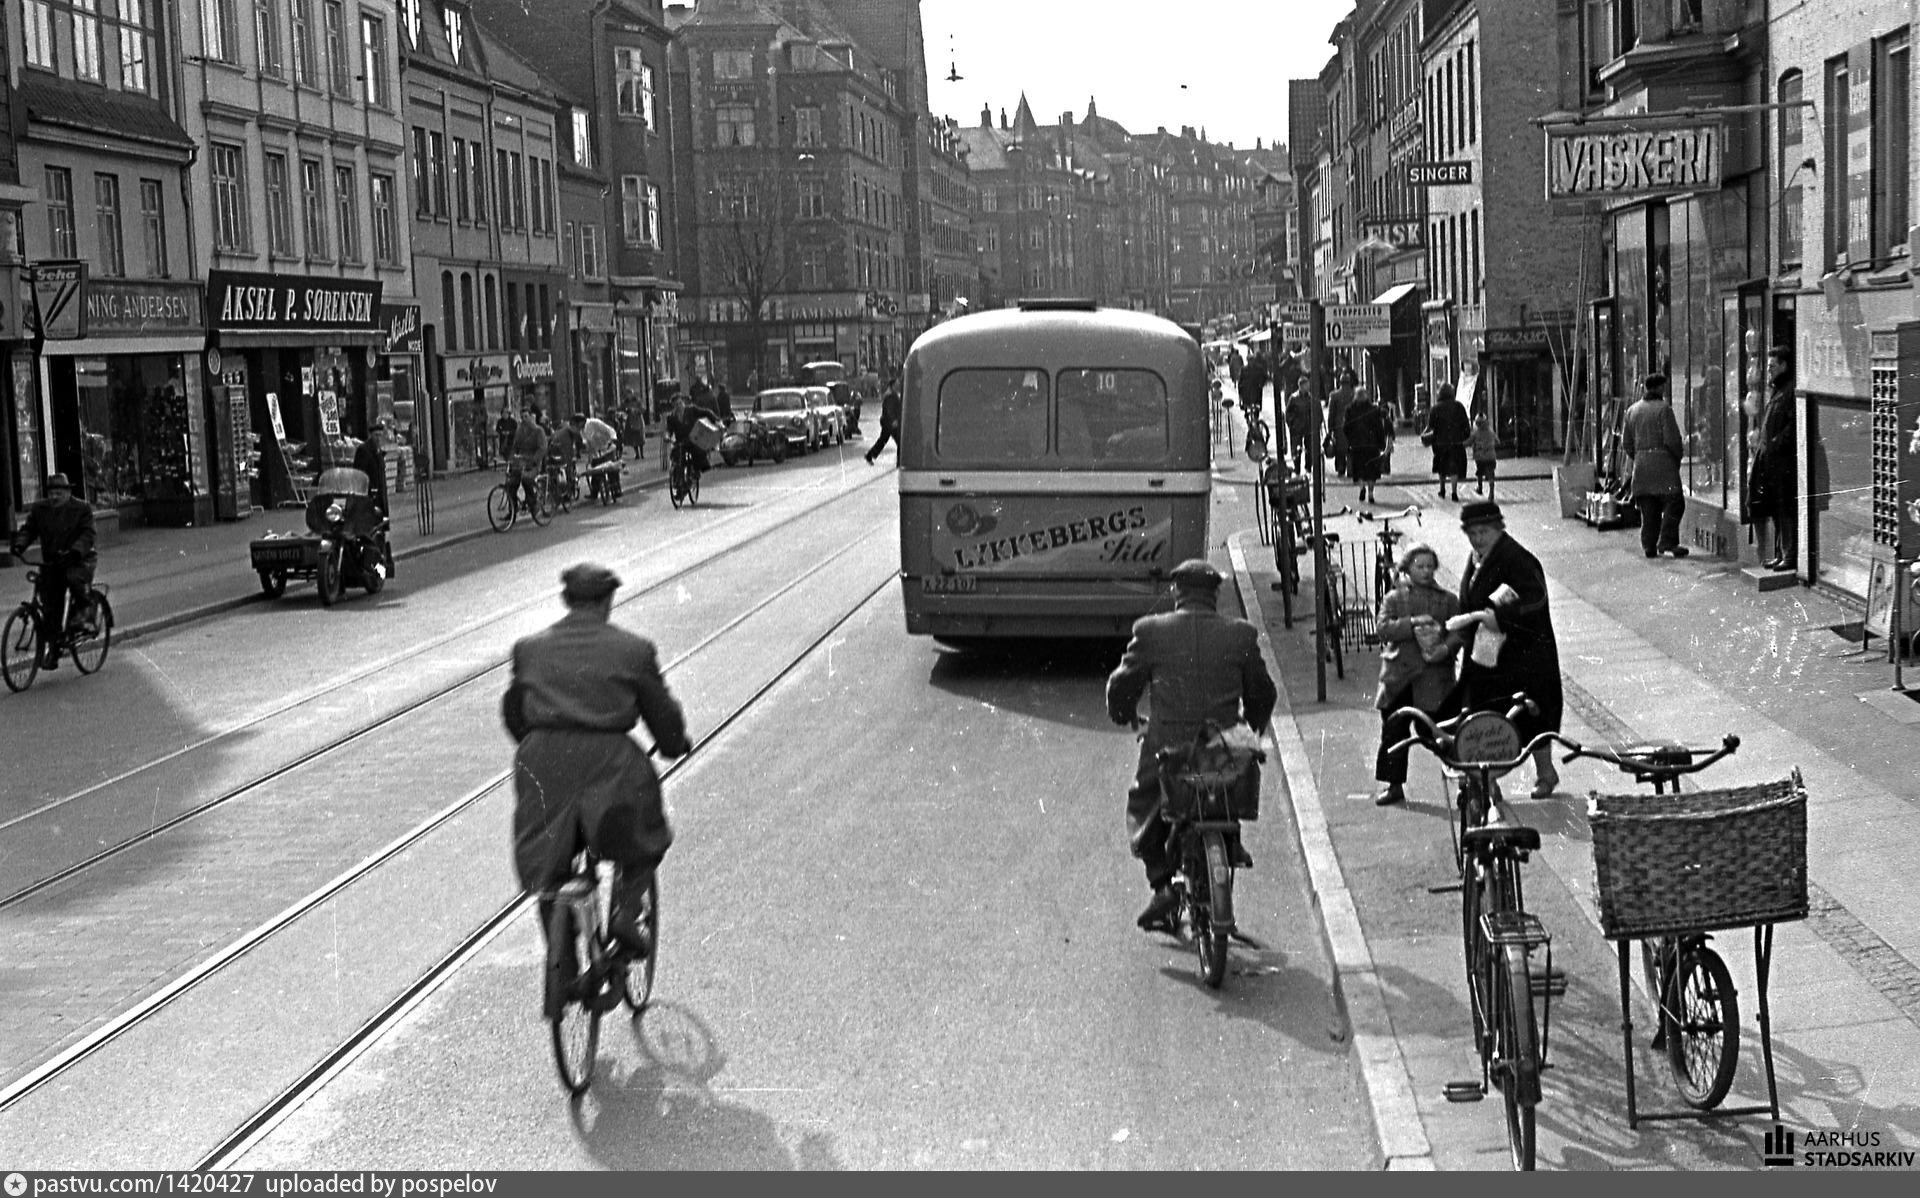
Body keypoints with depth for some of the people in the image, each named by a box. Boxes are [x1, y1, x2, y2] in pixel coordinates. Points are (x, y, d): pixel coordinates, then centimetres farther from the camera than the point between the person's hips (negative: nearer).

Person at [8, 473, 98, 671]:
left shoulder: (82, 508, -4)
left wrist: (76, 551, -32)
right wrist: (19, 545, -20)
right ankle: (50, 652, 4)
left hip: (77, 561, -3)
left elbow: (87, 535, -13)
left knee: (74, 577, -38)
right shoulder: (39, 508, 6)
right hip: (50, 564, 3)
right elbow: (28, 529, 2)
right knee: (50, 611, -2)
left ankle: (83, 610, -10)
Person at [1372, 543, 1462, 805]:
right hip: (1399, 676, 1)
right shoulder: (1394, 598, 12)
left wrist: (1446, 648, -16)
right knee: (1393, 732, 2)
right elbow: (1384, 629, -2)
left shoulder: (1447, 600, 13)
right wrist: (1412, 623, -16)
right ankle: (1394, 784, 13)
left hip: (1434, 678, -1)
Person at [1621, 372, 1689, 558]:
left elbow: (1626, 443, 14)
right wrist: (1679, 454, 5)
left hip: (1641, 463, 6)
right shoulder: (1663, 408, -7)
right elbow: (1672, 440, -11)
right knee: (1674, 502, -3)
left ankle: (1649, 545, 8)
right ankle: (1667, 542, -12)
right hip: (1663, 462, -6)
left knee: (1648, 508, 9)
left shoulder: (1632, 410, 13)